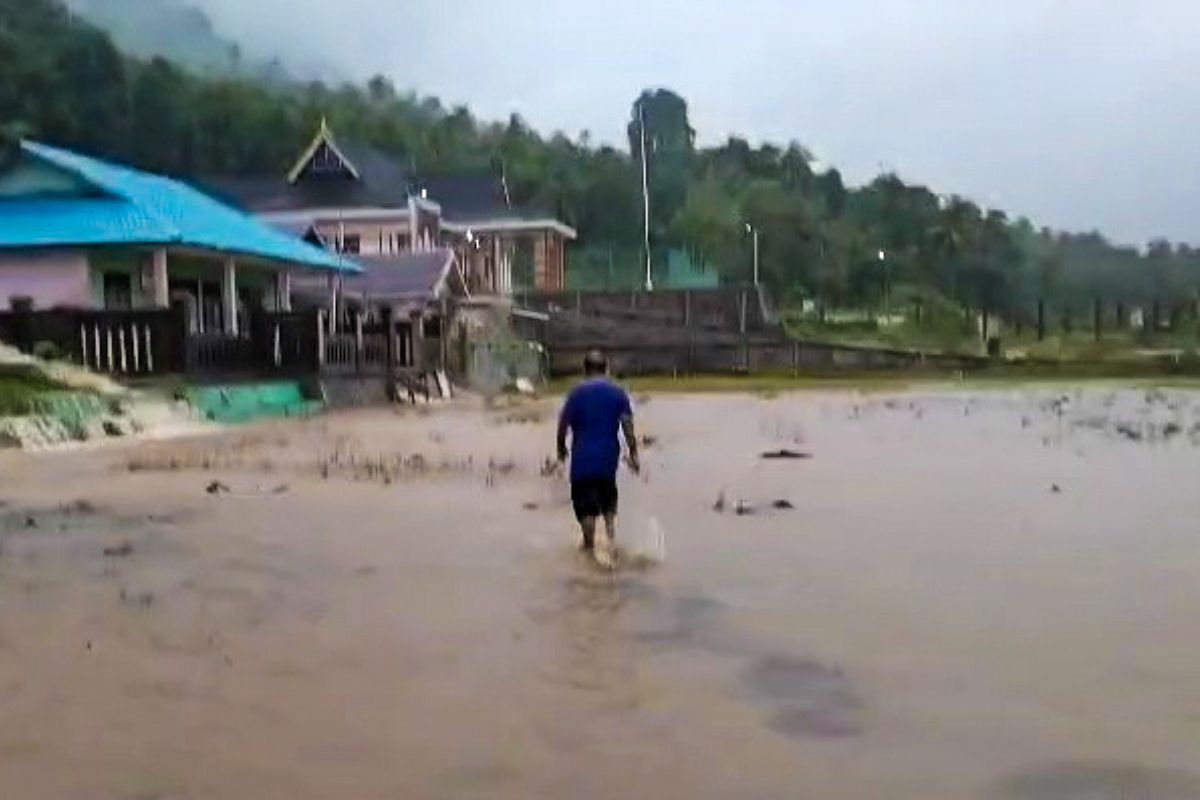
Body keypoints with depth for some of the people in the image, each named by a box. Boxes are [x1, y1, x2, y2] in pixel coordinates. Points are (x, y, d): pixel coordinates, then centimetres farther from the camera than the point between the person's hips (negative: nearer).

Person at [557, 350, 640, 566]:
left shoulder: (577, 393, -6)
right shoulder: (618, 393, 0)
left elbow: (563, 425, -5)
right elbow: (628, 426, -5)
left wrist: (561, 449, 10)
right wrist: (633, 454, 0)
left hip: (583, 456, -3)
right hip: (609, 455, 3)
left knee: (586, 504, 6)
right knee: (608, 501, 22)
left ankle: (590, 546, 13)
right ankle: (611, 535, 9)